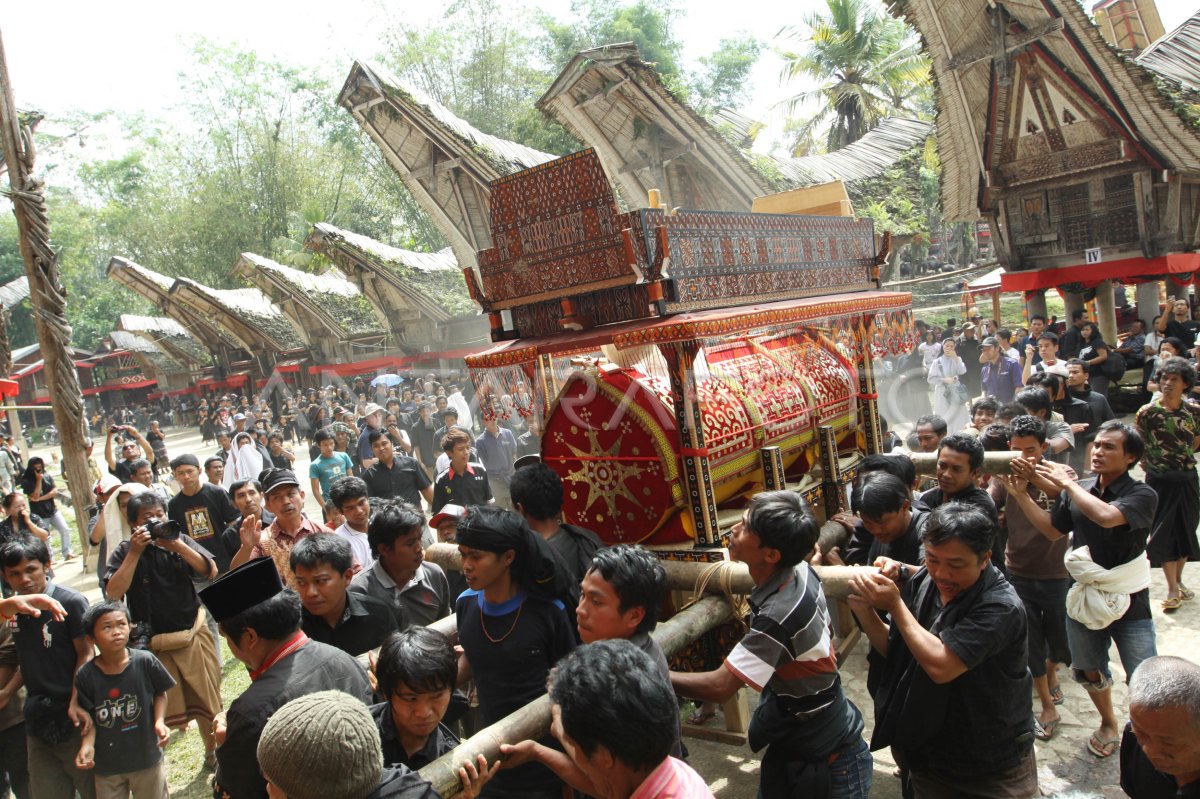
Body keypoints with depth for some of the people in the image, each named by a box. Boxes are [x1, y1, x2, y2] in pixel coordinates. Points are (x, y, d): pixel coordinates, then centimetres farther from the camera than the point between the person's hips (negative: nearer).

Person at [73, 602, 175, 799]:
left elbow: (160, 694, -1)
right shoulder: (85, 675, -14)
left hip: (147, 757, 0)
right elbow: (89, 717, -6)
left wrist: (159, 721, -16)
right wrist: (87, 744, -22)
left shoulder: (145, 661, -15)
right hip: (106, 763, 0)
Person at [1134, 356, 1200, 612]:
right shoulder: (1147, 412, -10)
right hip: (1160, 481, -3)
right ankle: (1172, 589, 7)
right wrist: (1152, 464, 0)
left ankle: (1178, 581, 28)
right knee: (1164, 532, 0)